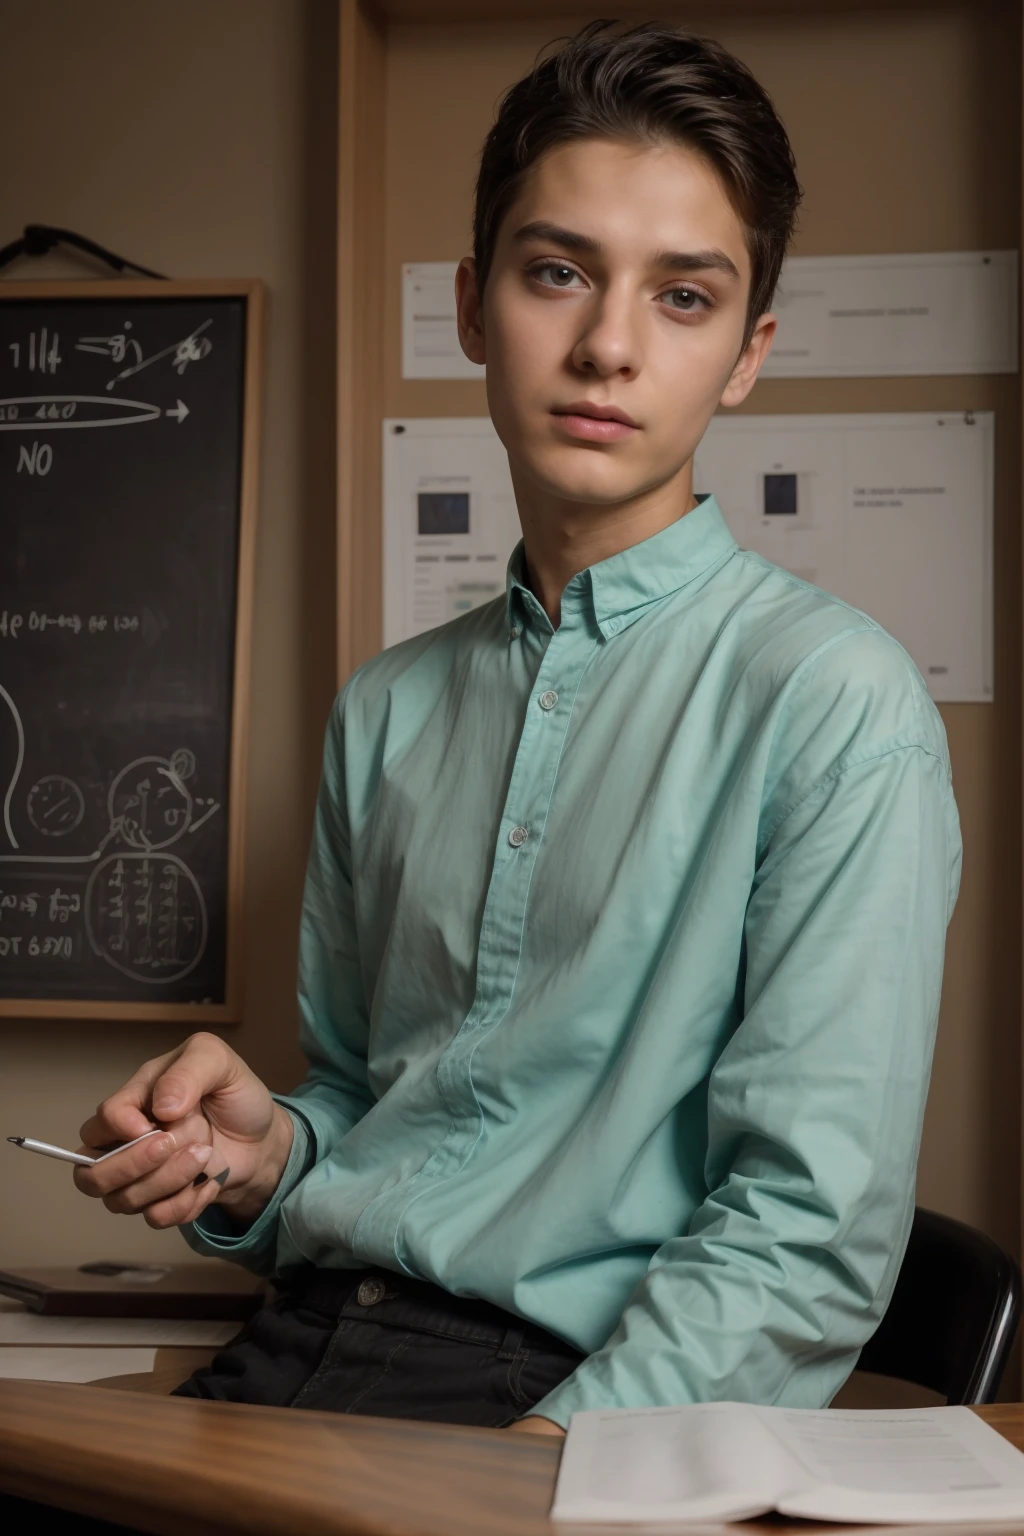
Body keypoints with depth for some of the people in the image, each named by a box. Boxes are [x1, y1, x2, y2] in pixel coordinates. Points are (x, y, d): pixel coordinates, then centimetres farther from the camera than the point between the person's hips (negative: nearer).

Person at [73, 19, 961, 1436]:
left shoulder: (833, 700, -5)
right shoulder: (388, 711, 15)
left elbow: (812, 1232, -10)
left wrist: (548, 1460, -21)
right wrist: (265, 1155, 3)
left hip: (599, 1412, -5)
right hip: (302, 1348, 5)